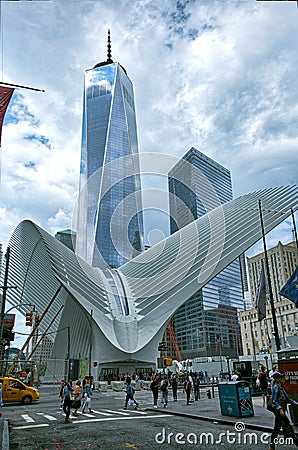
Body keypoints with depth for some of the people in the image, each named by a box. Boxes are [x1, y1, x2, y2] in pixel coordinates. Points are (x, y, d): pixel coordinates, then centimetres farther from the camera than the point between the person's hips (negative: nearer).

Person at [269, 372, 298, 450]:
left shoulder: (281, 388, 15)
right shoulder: (276, 387, -13)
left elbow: (287, 398, 18)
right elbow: (274, 401, -18)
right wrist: (280, 409, -28)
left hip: (281, 410, 10)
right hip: (279, 410, -10)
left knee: (277, 428, 13)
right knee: (288, 428, -5)